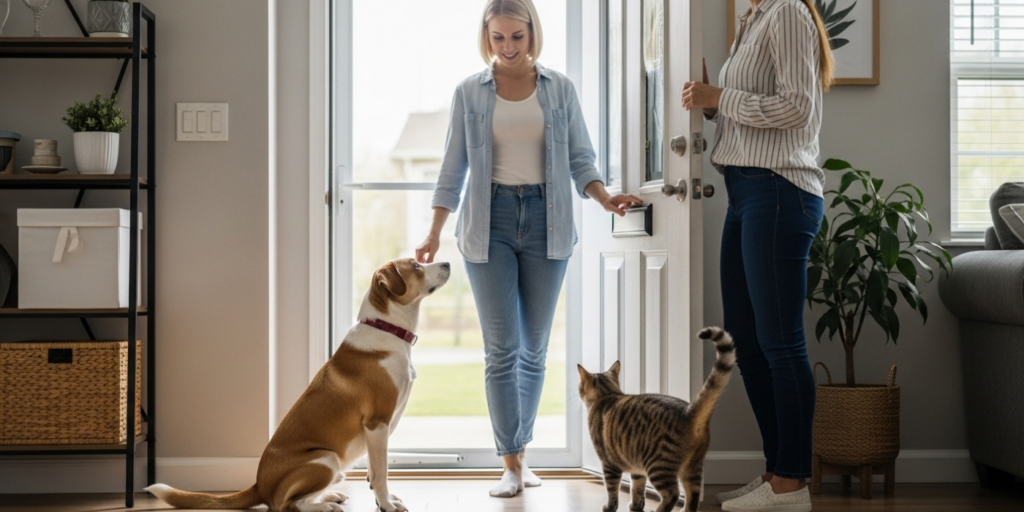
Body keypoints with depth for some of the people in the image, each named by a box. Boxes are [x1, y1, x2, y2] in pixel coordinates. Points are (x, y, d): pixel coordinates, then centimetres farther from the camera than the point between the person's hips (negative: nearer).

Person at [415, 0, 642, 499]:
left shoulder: (559, 88, 7)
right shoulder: (469, 92, 5)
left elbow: (580, 158, 6)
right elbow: (454, 166, 5)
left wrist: (605, 199, -13)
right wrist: (434, 233, -2)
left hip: (545, 220, 1)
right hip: (490, 220, -1)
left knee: (534, 347, 7)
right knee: (502, 347, -6)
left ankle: (519, 451, 20)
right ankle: (512, 464, -3)